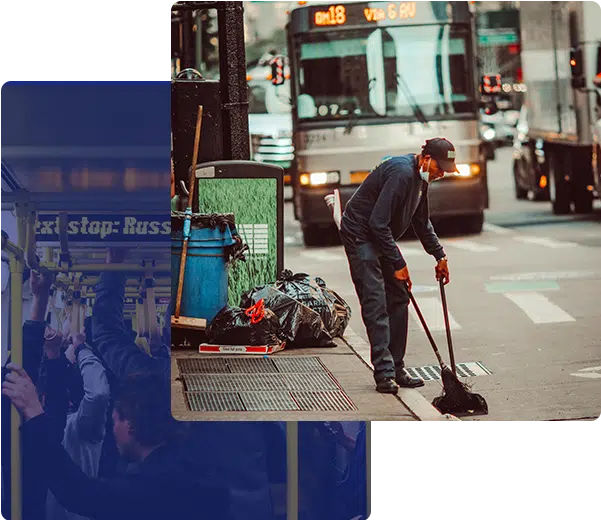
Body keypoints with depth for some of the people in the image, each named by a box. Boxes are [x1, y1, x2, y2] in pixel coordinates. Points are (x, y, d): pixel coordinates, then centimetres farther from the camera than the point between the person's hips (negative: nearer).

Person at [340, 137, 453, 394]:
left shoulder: (419, 177, 6)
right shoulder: (401, 173, -25)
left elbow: (421, 222, 22)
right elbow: (378, 223, -28)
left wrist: (440, 256, 19)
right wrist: (398, 264, -23)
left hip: (382, 238, 10)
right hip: (361, 236, -10)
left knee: (398, 300, 7)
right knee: (375, 303, -14)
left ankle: (397, 369, 11)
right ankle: (384, 373, -17)